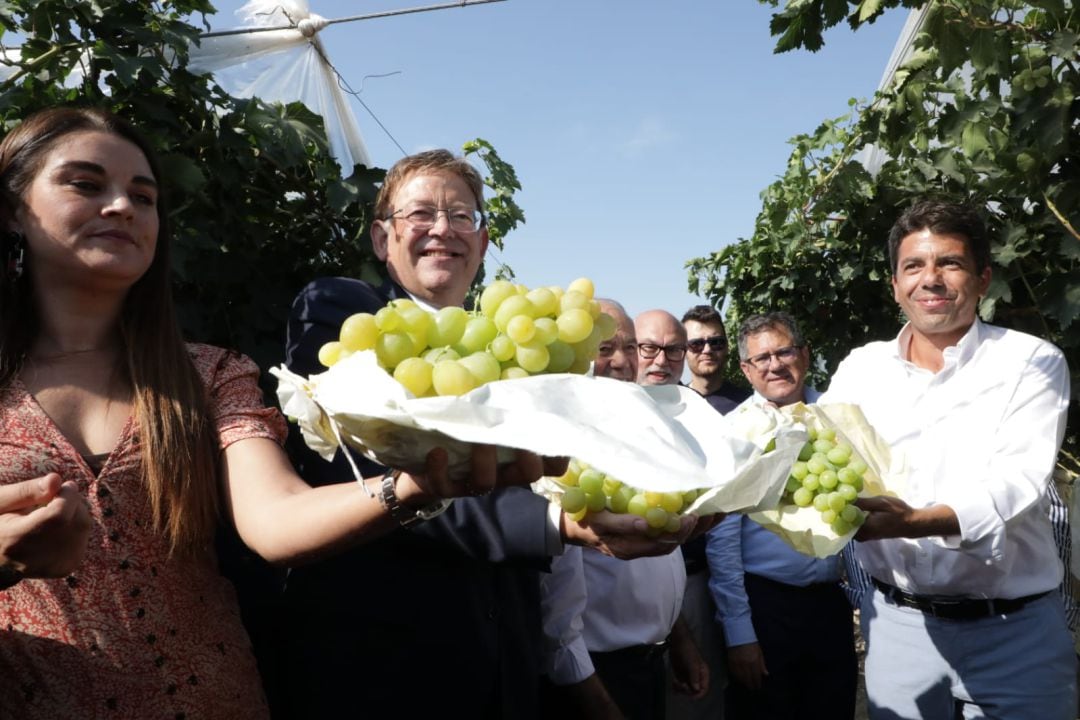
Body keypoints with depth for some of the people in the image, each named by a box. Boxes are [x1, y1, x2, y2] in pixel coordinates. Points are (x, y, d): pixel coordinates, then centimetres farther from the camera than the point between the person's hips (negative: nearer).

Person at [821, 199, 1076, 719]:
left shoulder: (1031, 362, -5)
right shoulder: (860, 368, 3)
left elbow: (1018, 480, -18)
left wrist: (915, 522, -36)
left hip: (1014, 629, -2)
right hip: (896, 622, 2)